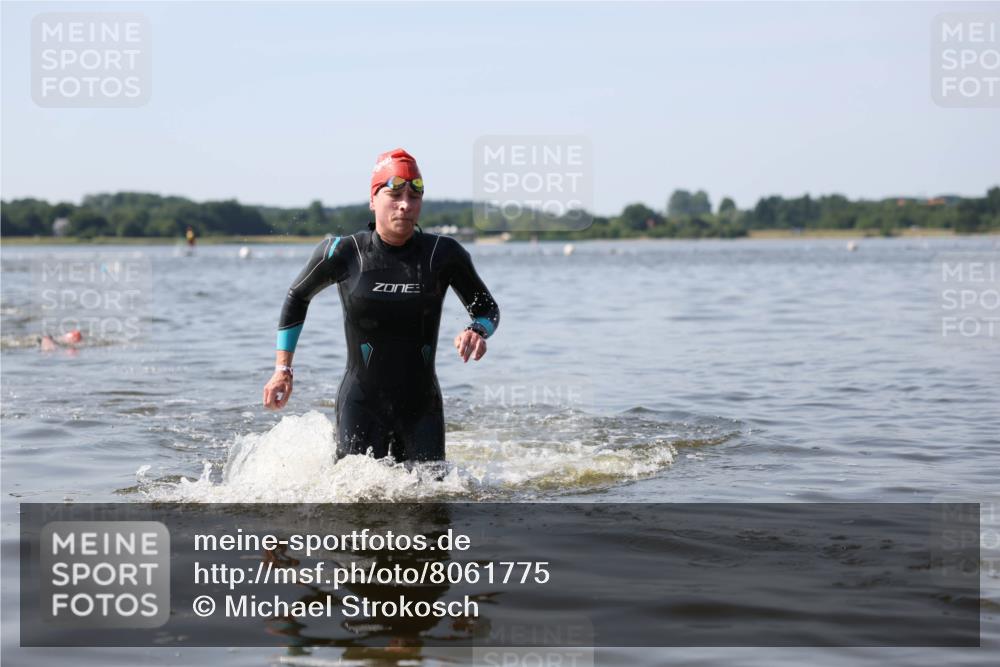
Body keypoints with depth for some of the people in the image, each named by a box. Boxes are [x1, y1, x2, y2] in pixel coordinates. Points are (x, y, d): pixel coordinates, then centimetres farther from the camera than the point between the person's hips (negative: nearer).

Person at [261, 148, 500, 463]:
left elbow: (488, 308, 9)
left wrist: (477, 331, -15)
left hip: (422, 410, 2)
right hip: (361, 408, -2)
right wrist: (282, 369, 10)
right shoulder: (342, 253, -5)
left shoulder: (443, 254, -4)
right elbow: (297, 298, 13)